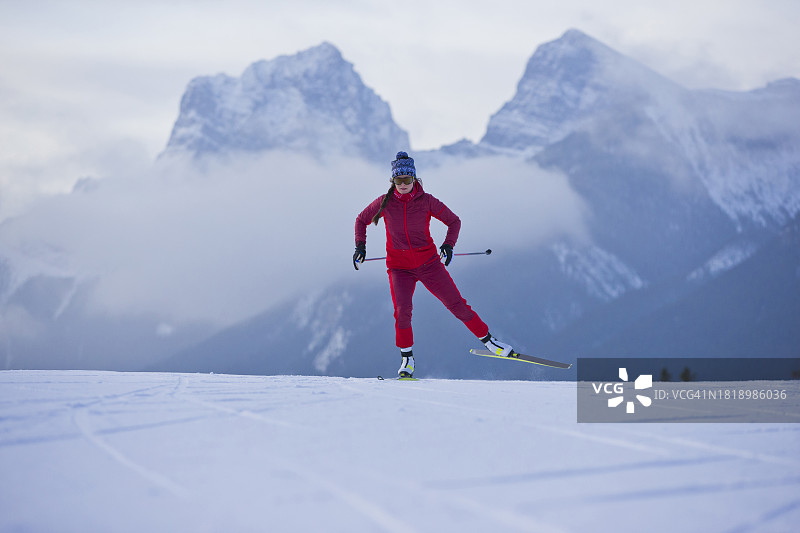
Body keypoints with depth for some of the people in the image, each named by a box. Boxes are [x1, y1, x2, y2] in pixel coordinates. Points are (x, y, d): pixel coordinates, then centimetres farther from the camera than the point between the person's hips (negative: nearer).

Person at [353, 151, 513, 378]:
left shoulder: (426, 201, -7)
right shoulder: (384, 203, -4)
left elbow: (454, 221, 3)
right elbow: (362, 220, 13)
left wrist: (449, 244, -14)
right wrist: (360, 245, 0)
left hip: (428, 263, 0)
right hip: (399, 267, 0)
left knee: (456, 304, -3)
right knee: (402, 310, -21)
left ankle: (487, 339, 13)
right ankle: (406, 358, -4)